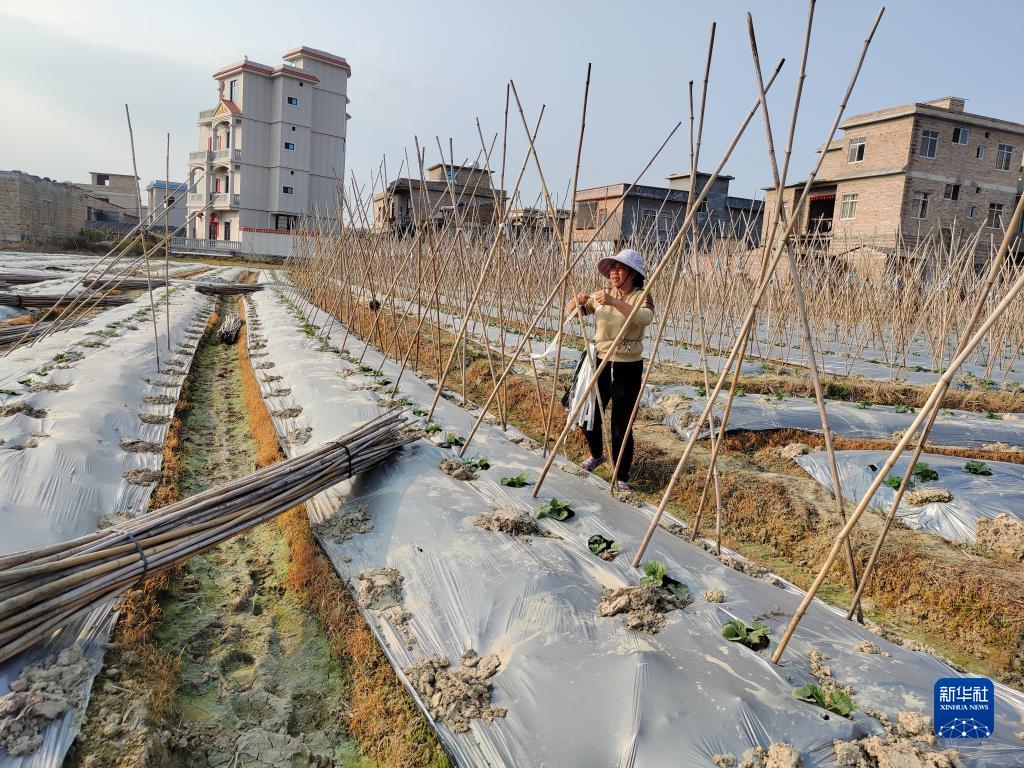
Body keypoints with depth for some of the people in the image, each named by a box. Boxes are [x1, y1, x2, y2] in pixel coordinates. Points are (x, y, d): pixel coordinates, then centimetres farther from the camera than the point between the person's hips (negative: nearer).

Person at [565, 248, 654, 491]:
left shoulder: (641, 297, -6)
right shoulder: (601, 295, 7)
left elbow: (645, 318, -29)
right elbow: (570, 310, 9)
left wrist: (614, 302, -40)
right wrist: (578, 301, -15)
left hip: (628, 367, -4)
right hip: (600, 361, 4)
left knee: (622, 423, -2)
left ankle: (621, 476, 14)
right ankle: (597, 455, 39)